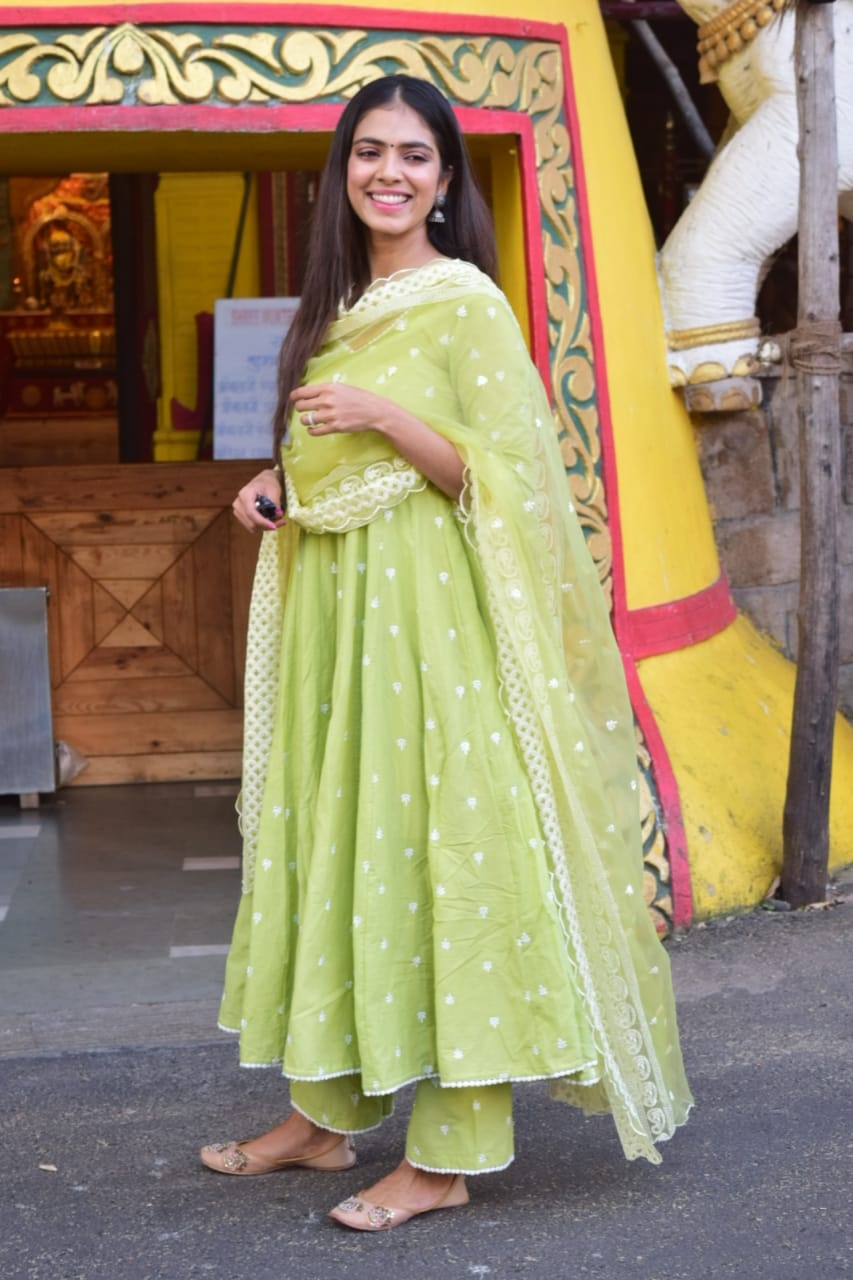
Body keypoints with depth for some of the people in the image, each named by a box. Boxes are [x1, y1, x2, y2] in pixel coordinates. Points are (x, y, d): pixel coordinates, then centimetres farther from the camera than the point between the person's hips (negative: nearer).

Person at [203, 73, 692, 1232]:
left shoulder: (465, 300, -7)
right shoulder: (336, 308, 16)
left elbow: (502, 478, -11)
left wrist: (387, 418, -23)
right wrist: (276, 490, 6)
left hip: (430, 610, -8)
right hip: (328, 606, 8)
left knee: (444, 846, -5)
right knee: (331, 842, 11)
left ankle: (449, 1154, 2)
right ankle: (325, 1113, 23)